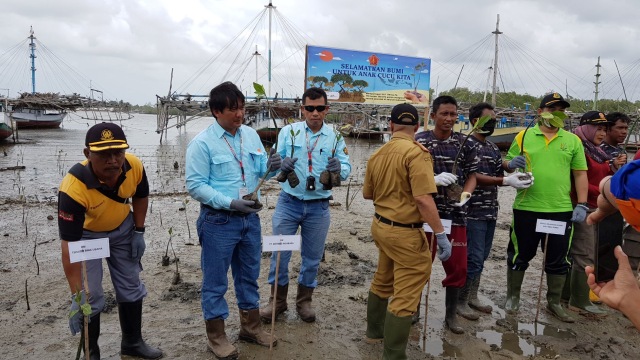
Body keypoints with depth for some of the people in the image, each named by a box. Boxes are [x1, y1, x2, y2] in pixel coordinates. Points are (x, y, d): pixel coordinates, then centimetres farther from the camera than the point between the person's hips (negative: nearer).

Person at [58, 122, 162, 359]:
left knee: (131, 288, 11)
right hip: (86, 234, -4)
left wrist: (139, 232, -3)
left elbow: (140, 196, -2)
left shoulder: (134, 166, -27)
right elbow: (70, 245, -38)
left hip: (122, 228, 4)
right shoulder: (73, 187, -39)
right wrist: (77, 295, -38)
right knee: (91, 298, -5)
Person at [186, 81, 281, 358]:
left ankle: (251, 326, 37)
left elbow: (259, 171, 10)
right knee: (215, 281, 8)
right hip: (218, 221, -6)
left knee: (249, 276, 19)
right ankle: (216, 336, 26)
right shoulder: (202, 143, -14)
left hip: (250, 217, 6)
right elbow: (195, 185, -16)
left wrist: (271, 168, -14)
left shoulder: (251, 135, 4)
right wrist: (230, 203, -24)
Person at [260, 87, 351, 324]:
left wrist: (338, 169, -29)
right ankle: (277, 300, 25)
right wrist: (282, 164, -28)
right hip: (289, 203, -1)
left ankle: (304, 301, 33)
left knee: (312, 257, 13)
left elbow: (346, 168, -5)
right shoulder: (288, 132, -1)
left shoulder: (335, 137, 2)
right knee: (280, 253, 4)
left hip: (318, 207, 1)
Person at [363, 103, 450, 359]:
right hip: (405, 232, -8)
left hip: (381, 225, 8)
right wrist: (441, 234, -19)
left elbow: (367, 194, 15)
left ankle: (375, 331, 42)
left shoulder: (377, 154, 4)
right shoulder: (416, 152, -18)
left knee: (382, 281, 25)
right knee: (405, 296, 2)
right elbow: (423, 199, -25)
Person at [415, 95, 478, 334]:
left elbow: (471, 175, 9)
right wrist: (434, 180, -22)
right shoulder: (419, 141, -3)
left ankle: (451, 315, 27)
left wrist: (465, 194, -11)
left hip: (455, 213, 2)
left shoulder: (464, 143, 4)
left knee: (458, 266, 8)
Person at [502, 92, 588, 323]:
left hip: (561, 211, 2)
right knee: (520, 256, 9)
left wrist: (582, 204, -1)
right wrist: (510, 164, -17)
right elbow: (506, 163, 7)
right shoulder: (524, 136, 3)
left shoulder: (573, 140, 6)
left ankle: (554, 303, 28)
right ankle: (513, 297, 26)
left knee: (558, 260, 11)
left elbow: (580, 174, 6)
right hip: (526, 209, -1)